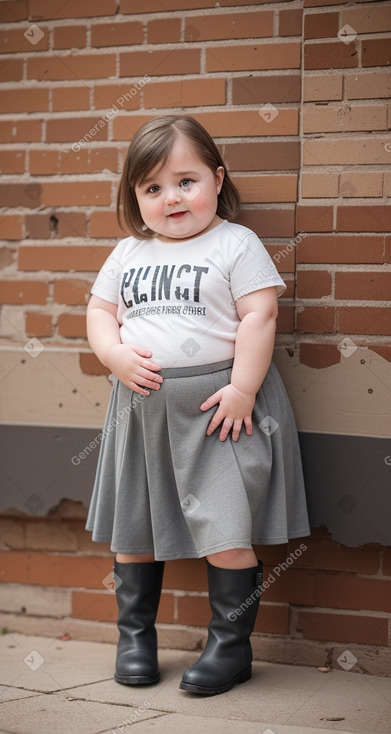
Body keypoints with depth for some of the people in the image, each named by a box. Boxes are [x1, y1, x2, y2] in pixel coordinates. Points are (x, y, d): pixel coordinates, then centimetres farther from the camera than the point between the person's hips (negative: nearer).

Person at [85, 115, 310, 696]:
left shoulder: (237, 244, -4)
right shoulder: (128, 254, 12)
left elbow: (259, 316, -10)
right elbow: (100, 311, 14)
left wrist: (242, 389, -18)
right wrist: (115, 354, -7)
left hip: (218, 404, -5)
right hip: (141, 406, 5)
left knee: (225, 529, -6)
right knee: (133, 527, 12)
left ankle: (231, 646, 9)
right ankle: (135, 637, 29)